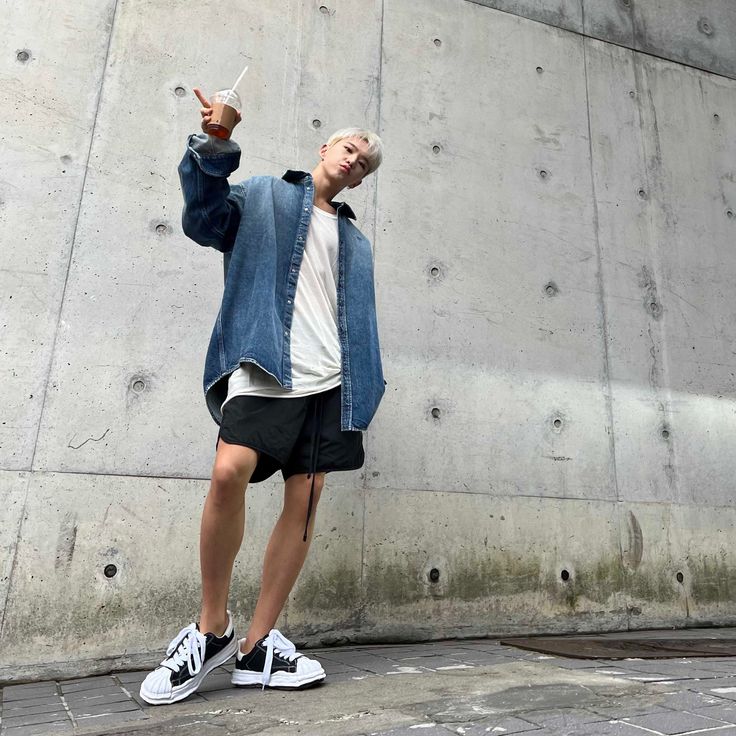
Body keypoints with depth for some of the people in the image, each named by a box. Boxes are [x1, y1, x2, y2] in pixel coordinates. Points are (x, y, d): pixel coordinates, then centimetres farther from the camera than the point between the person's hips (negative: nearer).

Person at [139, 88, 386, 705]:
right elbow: (206, 220, 1)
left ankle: (258, 646, 8)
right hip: (263, 365, -4)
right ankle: (212, 628, -3)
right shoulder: (264, 196, 19)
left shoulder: (355, 242, 27)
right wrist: (214, 148, -14)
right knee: (230, 472, -25)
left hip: (328, 379, 5)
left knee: (305, 500, -3)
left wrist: (364, 388, 11)